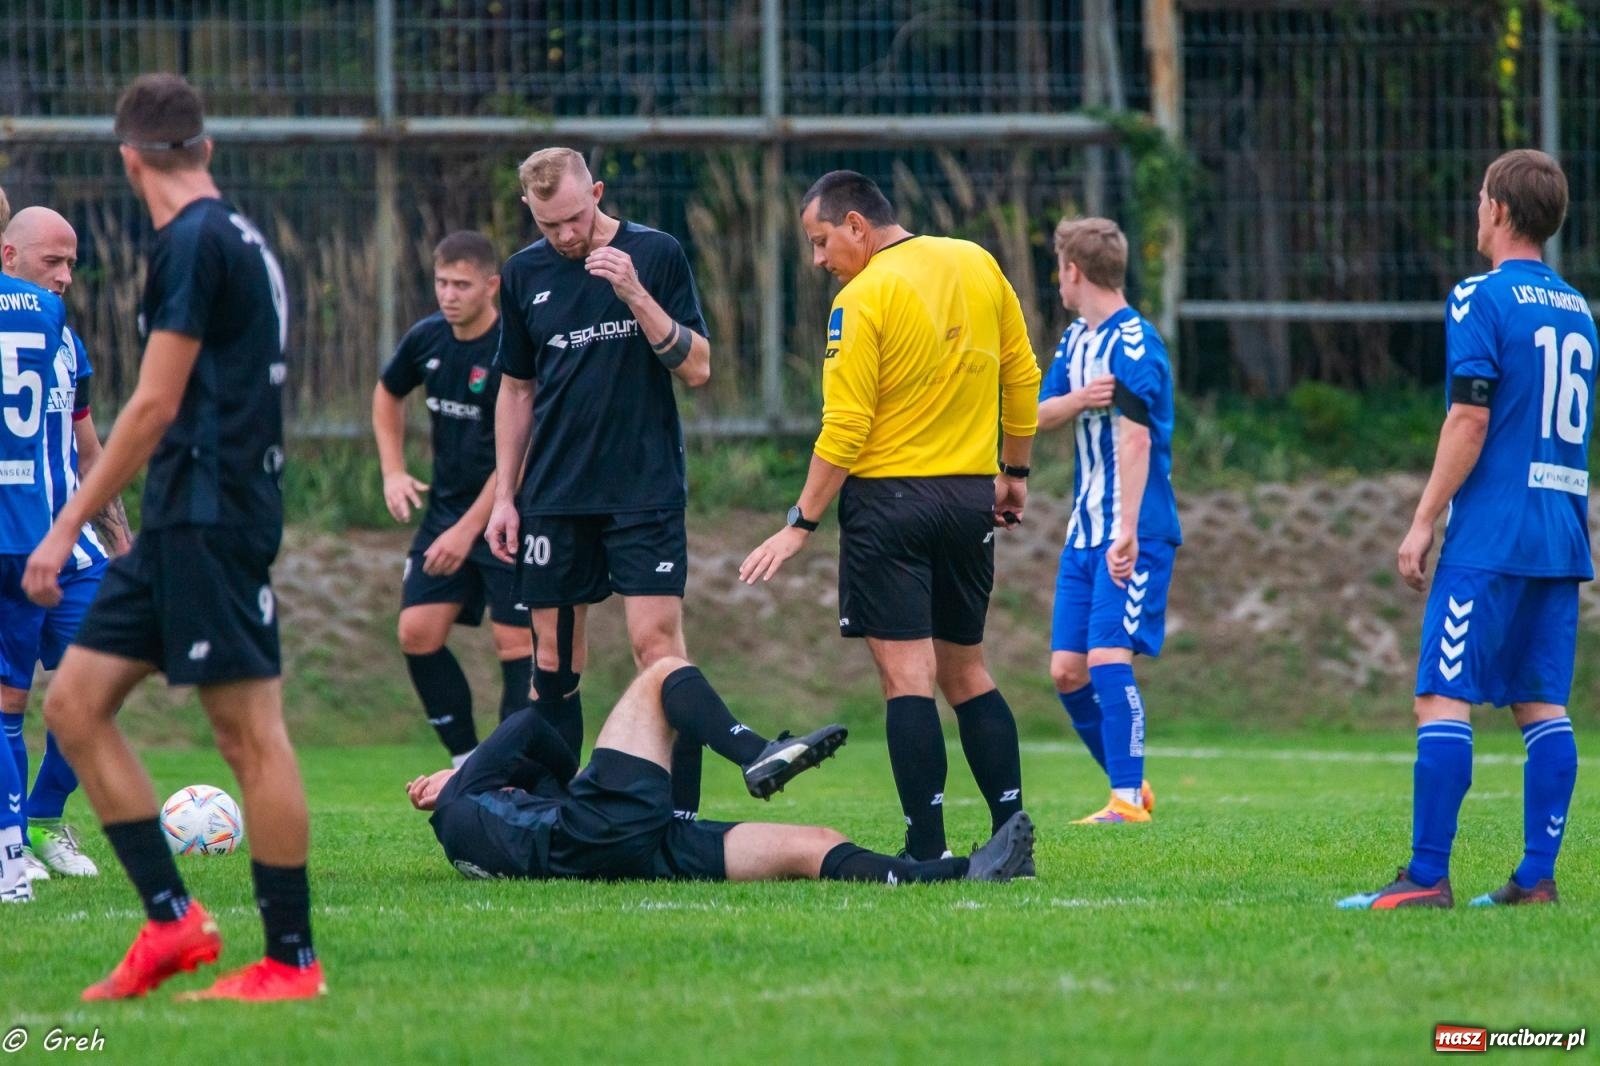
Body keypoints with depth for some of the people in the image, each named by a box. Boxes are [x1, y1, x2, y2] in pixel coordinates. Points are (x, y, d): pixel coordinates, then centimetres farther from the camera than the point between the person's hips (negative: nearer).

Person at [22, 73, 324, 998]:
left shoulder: (195, 243, -12)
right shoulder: (243, 240, 17)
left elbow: (155, 405, -15)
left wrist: (69, 528, -12)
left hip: (211, 520, -10)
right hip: (182, 523, 10)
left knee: (250, 730, -7)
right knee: (75, 703, 7)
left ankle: (293, 959, -5)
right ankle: (172, 920, 6)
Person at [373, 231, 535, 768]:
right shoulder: (427, 339, 2)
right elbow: (388, 394, 24)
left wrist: (467, 530, -23)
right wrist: (393, 471, 10)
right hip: (446, 508, 7)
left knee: (515, 644, -7)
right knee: (417, 633, -2)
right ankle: (469, 763, 9)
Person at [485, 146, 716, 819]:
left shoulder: (655, 255, -2)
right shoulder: (524, 275, 8)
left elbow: (697, 368, -6)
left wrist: (636, 296, -18)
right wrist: (503, 495, 11)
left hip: (645, 489, -4)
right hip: (553, 497, 4)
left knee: (656, 642, -11)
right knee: (553, 656, 4)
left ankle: (681, 814, -9)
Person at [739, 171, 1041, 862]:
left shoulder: (862, 300, -12)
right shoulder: (977, 266, 6)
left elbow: (845, 430, -14)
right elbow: (1022, 378, 12)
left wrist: (801, 524, -7)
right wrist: (1015, 473, 23)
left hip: (889, 498, -6)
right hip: (971, 496, 6)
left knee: (906, 675, -6)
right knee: (966, 673, 14)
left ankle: (927, 847, -11)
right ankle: (1012, 835, 8)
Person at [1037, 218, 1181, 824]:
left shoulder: (1132, 342, -14)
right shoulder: (1076, 340, 14)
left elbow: (1136, 438, -23)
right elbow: (1039, 415, 10)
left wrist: (1128, 532, -32)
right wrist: (1077, 400, -14)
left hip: (1132, 532, -9)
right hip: (1084, 530, 9)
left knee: (1107, 657, -18)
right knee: (1067, 670, 6)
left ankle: (1128, 801, -17)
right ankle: (1131, 787, 18)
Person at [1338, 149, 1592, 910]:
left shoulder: (1480, 299, -8)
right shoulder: (1577, 311, 15)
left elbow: (1470, 419, -14)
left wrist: (1424, 521, -10)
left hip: (1491, 536, -7)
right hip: (1562, 539, 7)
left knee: (1444, 699, -7)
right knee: (1542, 705, 8)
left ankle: (1427, 877, -12)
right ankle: (1537, 877, 5)